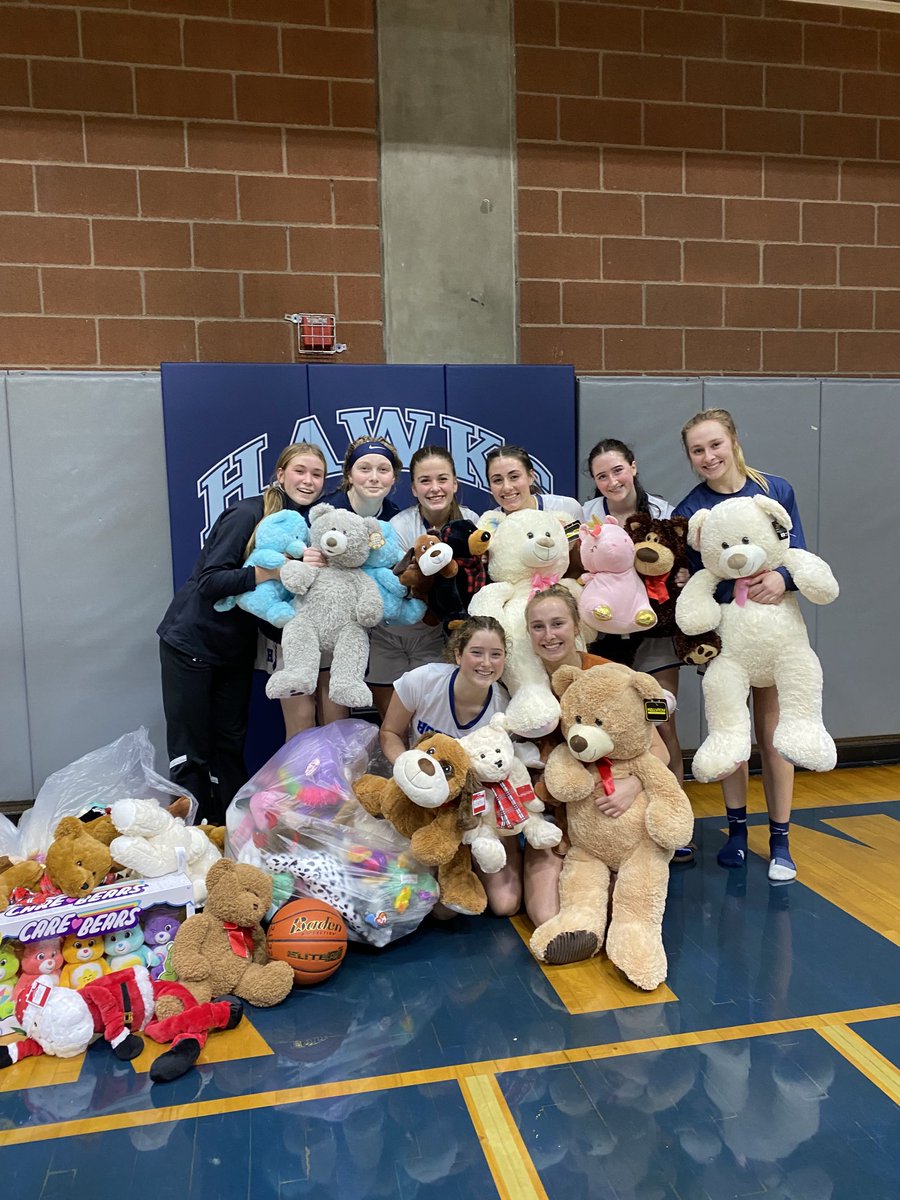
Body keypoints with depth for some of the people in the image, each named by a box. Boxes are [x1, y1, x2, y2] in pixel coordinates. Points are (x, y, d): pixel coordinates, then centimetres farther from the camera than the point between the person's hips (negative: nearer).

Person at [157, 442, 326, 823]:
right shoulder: (246, 514, -19)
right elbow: (210, 581, -25)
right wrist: (277, 569, -35)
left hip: (237, 649, 6)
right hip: (191, 641, -6)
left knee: (230, 745, 13)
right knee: (190, 751, 1)